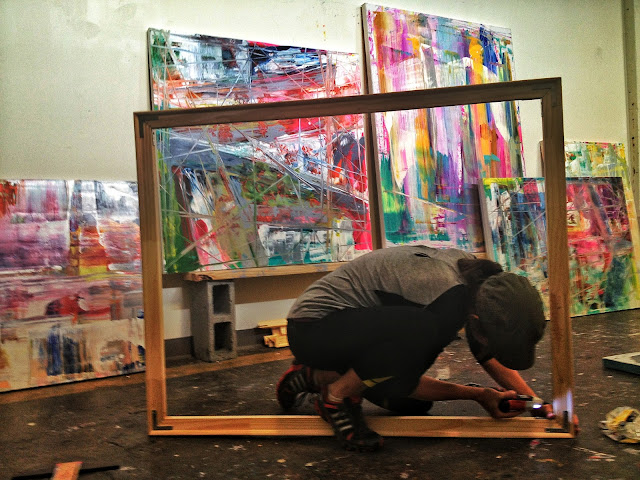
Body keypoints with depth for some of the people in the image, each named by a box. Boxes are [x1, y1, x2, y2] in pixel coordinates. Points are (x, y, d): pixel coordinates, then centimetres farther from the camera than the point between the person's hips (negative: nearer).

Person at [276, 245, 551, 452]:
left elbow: (489, 357, 10)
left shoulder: (480, 279, -6)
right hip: (312, 328, -9)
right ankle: (338, 395, -9)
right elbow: (401, 383, -18)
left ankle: (315, 376, 20)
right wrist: (478, 395, -12)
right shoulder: (448, 299, -32)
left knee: (415, 405, 9)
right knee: (420, 331, -32)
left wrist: (533, 399, 2)